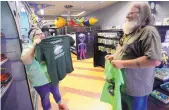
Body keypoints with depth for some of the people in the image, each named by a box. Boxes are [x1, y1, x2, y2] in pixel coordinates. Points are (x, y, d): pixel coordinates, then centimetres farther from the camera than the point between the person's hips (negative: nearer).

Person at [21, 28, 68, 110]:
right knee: (45, 98, 17)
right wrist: (34, 46, -39)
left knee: (56, 92, 26)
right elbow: (25, 61, -33)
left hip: (52, 77, 5)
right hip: (40, 81, -5)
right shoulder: (28, 49, -15)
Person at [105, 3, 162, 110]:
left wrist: (123, 64, -29)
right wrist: (114, 56, 4)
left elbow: (155, 60, -30)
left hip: (136, 86, -8)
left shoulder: (149, 32, -19)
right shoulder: (130, 31, 11)